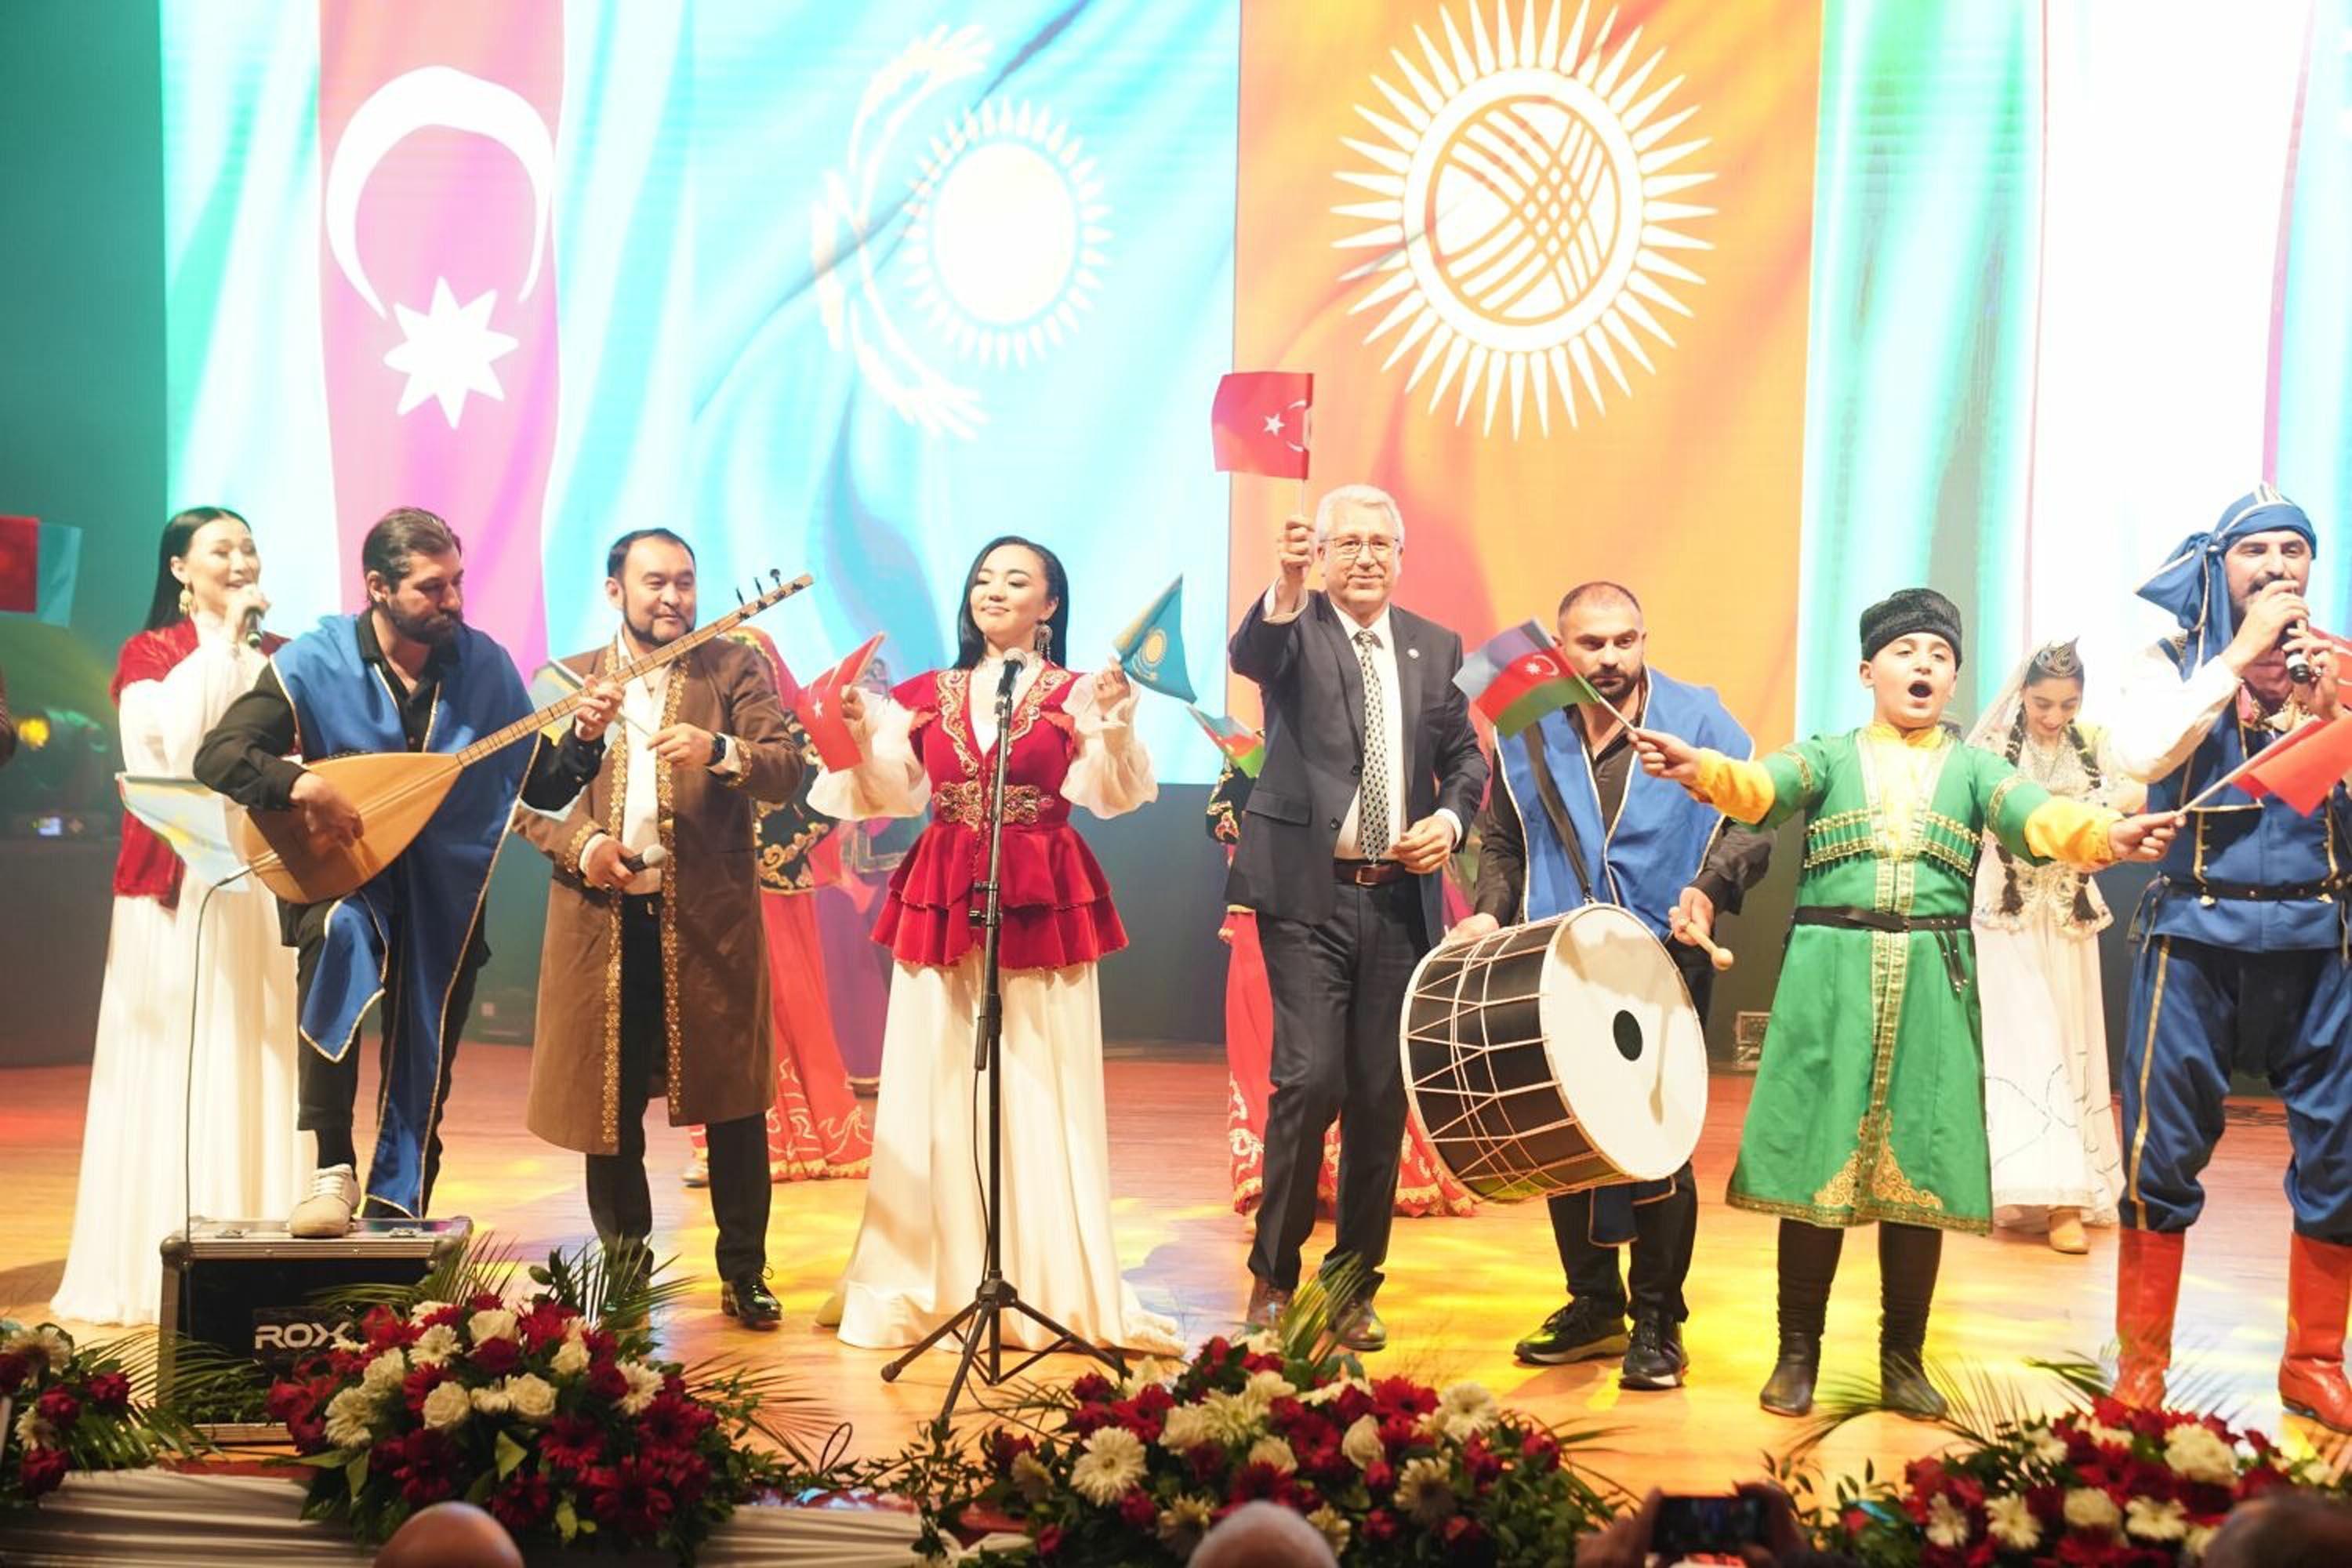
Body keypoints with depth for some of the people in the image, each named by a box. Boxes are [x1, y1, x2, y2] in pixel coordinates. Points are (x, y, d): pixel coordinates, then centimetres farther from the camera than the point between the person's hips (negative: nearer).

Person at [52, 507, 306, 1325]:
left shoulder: (282, 657, 13)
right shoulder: (148, 654, 4)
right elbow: (171, 744, -14)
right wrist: (222, 639, -10)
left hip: (267, 881, 3)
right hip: (176, 884, -3)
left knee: (263, 1064, 3)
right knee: (177, 1067, -2)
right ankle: (167, 1264, 4)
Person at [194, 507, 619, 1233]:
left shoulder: (486, 664, -2)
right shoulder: (314, 663, -9)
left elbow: (540, 788, 1)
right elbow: (217, 757, -16)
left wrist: (582, 740, -18)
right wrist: (302, 785, -33)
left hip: (443, 891, 3)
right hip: (342, 875, -3)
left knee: (421, 1079, 6)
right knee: (339, 933, -36)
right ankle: (331, 1169, -30)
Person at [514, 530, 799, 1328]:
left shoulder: (736, 668, 5)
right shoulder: (566, 679, 10)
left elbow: (786, 773, -7)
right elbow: (524, 793, 7)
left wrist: (721, 752, -26)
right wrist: (579, 842, -11)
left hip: (710, 918, -2)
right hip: (600, 920, 2)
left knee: (732, 1099, 2)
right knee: (607, 1102, 9)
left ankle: (744, 1272, 15)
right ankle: (623, 1268, 25)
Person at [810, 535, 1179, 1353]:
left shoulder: (1075, 693, 3)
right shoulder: (925, 695, 12)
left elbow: (1108, 795, -8)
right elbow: (893, 796, 7)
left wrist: (1114, 725, -23)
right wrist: (862, 736, -8)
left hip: (1043, 906, -3)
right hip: (940, 902, 3)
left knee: (1041, 1095, -1)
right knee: (936, 1095, 5)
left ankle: (1053, 1285, 8)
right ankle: (932, 1280, 15)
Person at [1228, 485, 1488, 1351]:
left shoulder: (1435, 647, 13)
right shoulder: (1292, 630, 1)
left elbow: (1466, 758, 17)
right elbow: (1247, 656, -22)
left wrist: (1451, 818, -3)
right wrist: (1287, 586, -40)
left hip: (1399, 898, 4)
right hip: (1308, 892, -4)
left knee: (1381, 1095, 7)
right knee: (1310, 1079, -12)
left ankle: (1356, 1287, 21)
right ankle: (1273, 1276, 7)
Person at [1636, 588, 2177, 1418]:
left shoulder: (1973, 767, 14)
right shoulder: (1827, 756, 10)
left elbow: (2038, 818, -5)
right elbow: (1759, 785, -10)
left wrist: (2108, 834, -27)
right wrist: (1697, 767, -33)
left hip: (1933, 985, 2)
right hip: (1828, 980, -1)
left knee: (1922, 1166, 3)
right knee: (1815, 1159, -1)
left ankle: (1903, 1359, 16)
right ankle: (1797, 1353, 11)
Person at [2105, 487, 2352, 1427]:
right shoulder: (2178, 663, 4)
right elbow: (2138, 754, -16)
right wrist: (2238, 655, -14)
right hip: (2197, 938, -2)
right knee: (2163, 1155, -1)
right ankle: (2142, 1366, 10)